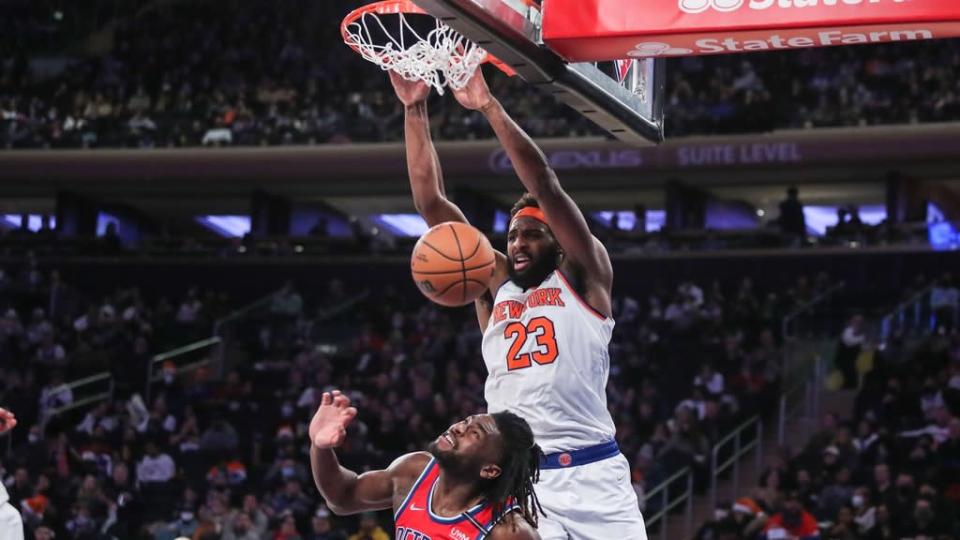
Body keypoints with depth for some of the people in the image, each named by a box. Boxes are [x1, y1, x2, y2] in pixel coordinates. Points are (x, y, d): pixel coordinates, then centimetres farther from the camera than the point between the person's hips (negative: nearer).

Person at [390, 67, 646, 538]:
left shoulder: (583, 277, 6)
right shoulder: (494, 285, 16)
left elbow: (545, 186, -6)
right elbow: (430, 202, 11)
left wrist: (490, 108, -12)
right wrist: (415, 110, 3)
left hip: (592, 476, -3)